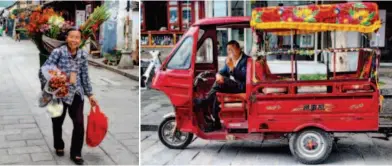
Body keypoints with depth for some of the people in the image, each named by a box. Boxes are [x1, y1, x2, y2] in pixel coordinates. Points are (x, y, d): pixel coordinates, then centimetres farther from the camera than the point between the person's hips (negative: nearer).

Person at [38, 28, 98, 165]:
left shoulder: (83, 55, 0)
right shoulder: (58, 52, -12)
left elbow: (85, 76, 8)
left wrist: (90, 95, 10)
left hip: (77, 93, 2)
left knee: (79, 123, -3)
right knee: (57, 122, 14)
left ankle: (76, 153, 13)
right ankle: (59, 147, 40)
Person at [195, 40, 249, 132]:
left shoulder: (246, 60, -8)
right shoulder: (230, 60, 15)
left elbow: (243, 76, -21)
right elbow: (222, 72, 10)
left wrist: (232, 67, -30)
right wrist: (218, 75, -15)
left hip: (241, 86, -7)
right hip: (230, 85, 7)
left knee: (220, 82, -31)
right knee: (216, 94, -24)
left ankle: (204, 100, -20)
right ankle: (216, 122, -27)